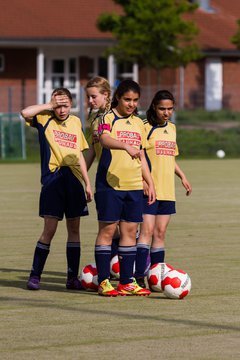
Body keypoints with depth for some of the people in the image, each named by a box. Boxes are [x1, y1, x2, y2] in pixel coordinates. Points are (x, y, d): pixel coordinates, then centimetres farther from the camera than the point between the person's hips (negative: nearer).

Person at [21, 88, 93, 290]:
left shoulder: (76, 122, 13)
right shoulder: (45, 119, 1)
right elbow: (25, 113, -20)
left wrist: (87, 183, 16)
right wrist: (49, 106, -10)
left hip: (74, 180, 4)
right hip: (53, 180, -4)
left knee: (74, 229, 5)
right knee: (49, 229, -7)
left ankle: (73, 278, 10)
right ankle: (35, 276, 2)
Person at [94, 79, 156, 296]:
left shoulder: (138, 123, 16)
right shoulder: (108, 119, -4)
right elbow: (105, 140, -25)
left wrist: (150, 183, 18)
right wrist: (126, 146, -42)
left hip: (134, 186, 6)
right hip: (110, 183, -6)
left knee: (130, 231, 6)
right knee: (107, 230, -4)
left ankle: (127, 282, 10)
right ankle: (103, 282, 0)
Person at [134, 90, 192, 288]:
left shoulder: (171, 128, 15)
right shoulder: (145, 127, -8)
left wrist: (182, 176, 17)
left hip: (167, 190, 7)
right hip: (148, 189, -7)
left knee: (160, 233, 8)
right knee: (147, 231, -13)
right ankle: (139, 277, -14)